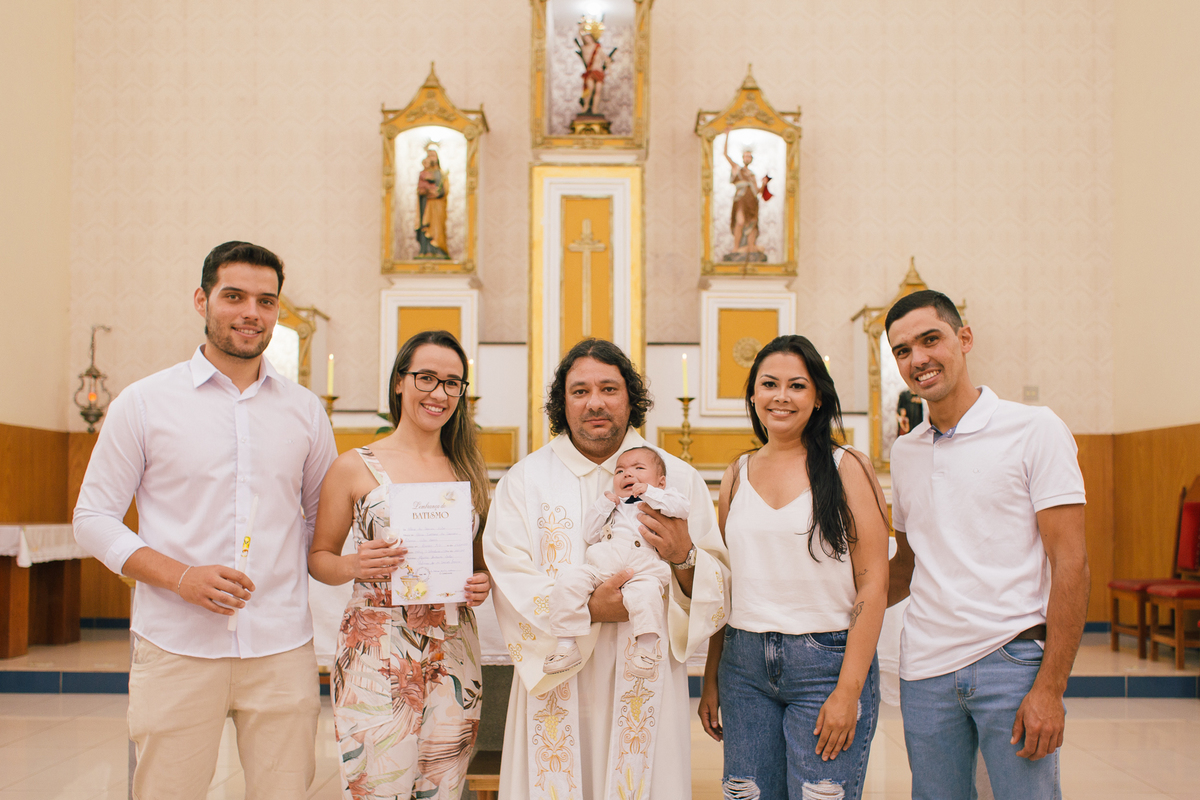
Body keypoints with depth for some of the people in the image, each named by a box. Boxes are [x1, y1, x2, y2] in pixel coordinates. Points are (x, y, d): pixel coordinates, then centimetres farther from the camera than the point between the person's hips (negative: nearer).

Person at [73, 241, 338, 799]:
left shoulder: (304, 410, 10)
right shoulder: (143, 404, 2)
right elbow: (93, 518, 3)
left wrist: (283, 569, 1)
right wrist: (181, 576, -12)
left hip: (282, 648, 2)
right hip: (176, 648, -2)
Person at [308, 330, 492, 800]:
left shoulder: (468, 470, 10)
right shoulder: (355, 467, -1)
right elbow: (318, 557, 3)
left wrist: (483, 583, -2)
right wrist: (354, 566, -17)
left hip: (453, 655, 4)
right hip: (376, 652, -3)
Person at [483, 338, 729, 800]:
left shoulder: (677, 479, 6)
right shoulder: (525, 480, 3)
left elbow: (718, 586, 4)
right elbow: (510, 583, -7)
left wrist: (684, 557, -16)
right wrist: (587, 610, -19)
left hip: (645, 683, 1)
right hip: (556, 684, 0)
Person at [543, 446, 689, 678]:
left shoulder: (661, 500, 22)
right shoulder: (610, 505, 32)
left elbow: (682, 508, 0)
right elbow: (590, 535, 24)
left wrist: (649, 493, 0)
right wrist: (603, 505, 14)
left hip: (643, 569, -4)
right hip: (602, 565, 4)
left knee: (646, 589, -37)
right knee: (569, 580, -18)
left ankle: (647, 647, -29)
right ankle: (567, 645, -15)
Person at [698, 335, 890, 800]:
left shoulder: (847, 468, -2)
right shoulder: (737, 476, 10)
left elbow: (873, 583, -7)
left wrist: (848, 689, -13)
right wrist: (711, 679, 11)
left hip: (827, 663, -3)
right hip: (745, 665, 4)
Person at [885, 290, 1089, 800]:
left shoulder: (1034, 430, -4)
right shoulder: (904, 453, 11)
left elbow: (1070, 562, -8)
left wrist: (1050, 687, -14)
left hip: (1012, 662, -4)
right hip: (925, 671, 5)